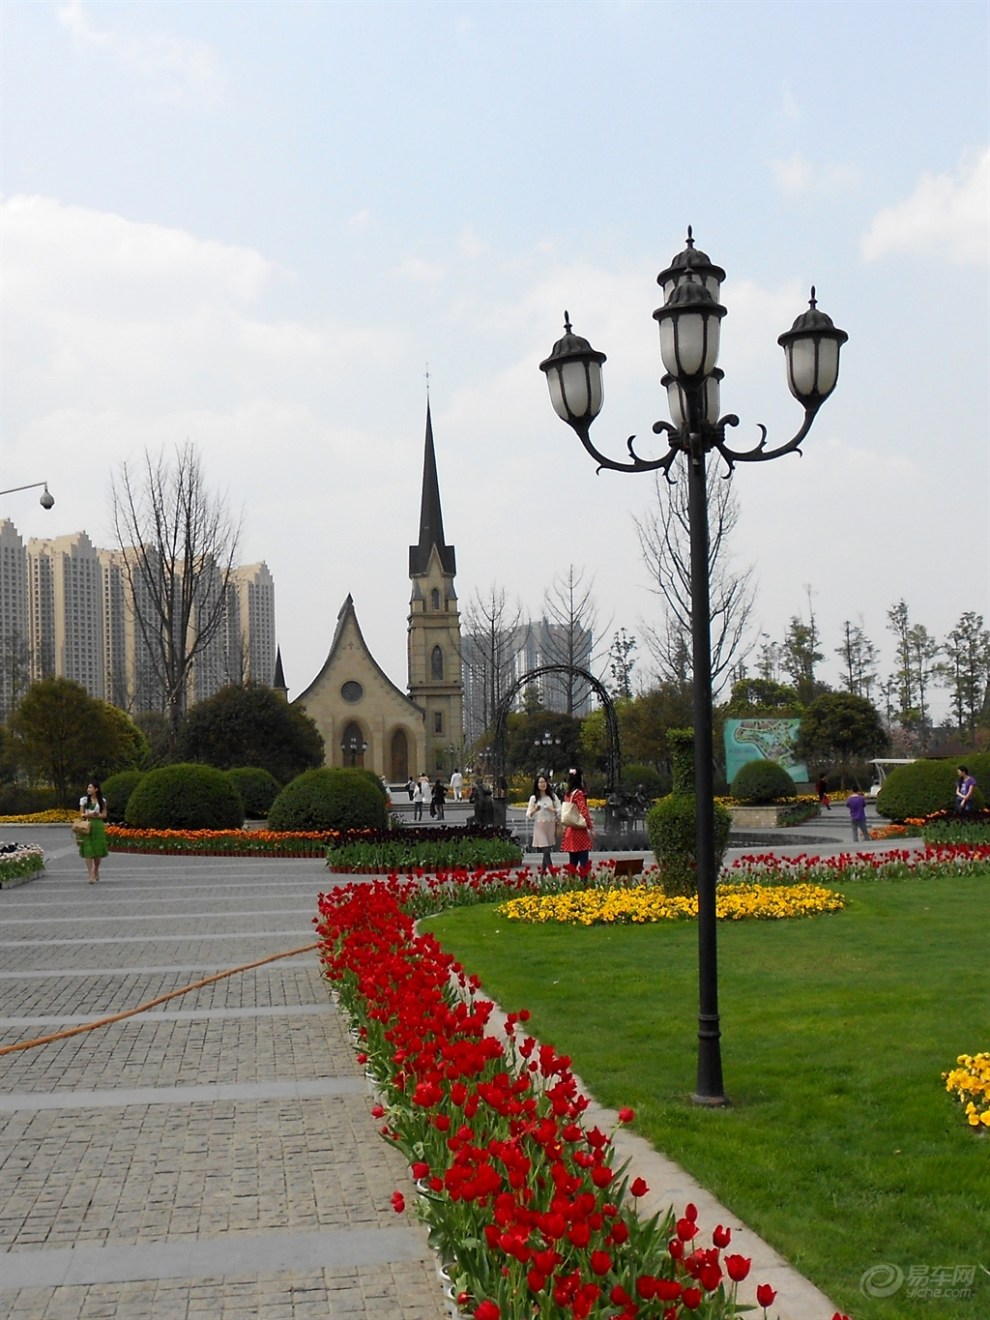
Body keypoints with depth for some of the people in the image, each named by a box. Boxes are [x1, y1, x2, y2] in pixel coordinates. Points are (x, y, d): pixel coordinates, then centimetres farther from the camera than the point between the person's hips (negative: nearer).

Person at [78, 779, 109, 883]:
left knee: (98, 851, 4)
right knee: (88, 851, -9)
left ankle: (96, 871, 26)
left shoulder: (102, 801, 7)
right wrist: (88, 815, -14)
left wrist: (97, 815, -11)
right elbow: (81, 814, 5)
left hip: (98, 826, 1)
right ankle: (91, 875, -9)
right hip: (87, 826, -1)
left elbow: (104, 815, 7)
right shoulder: (84, 800, 6)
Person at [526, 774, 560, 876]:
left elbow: (559, 810, 7)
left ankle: (542, 873, 16)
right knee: (546, 852, -10)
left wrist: (552, 810, -12)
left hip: (551, 826, 3)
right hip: (540, 826, -3)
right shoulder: (534, 798, 1)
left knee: (547, 851, 5)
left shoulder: (552, 796, 7)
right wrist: (535, 810, -19)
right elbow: (529, 815, 0)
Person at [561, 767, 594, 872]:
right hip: (580, 832, -8)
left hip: (570, 831, 8)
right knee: (584, 863, -8)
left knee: (573, 863, 10)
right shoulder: (578, 793, -12)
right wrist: (591, 828, -9)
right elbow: (584, 812, -16)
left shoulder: (568, 794, 10)